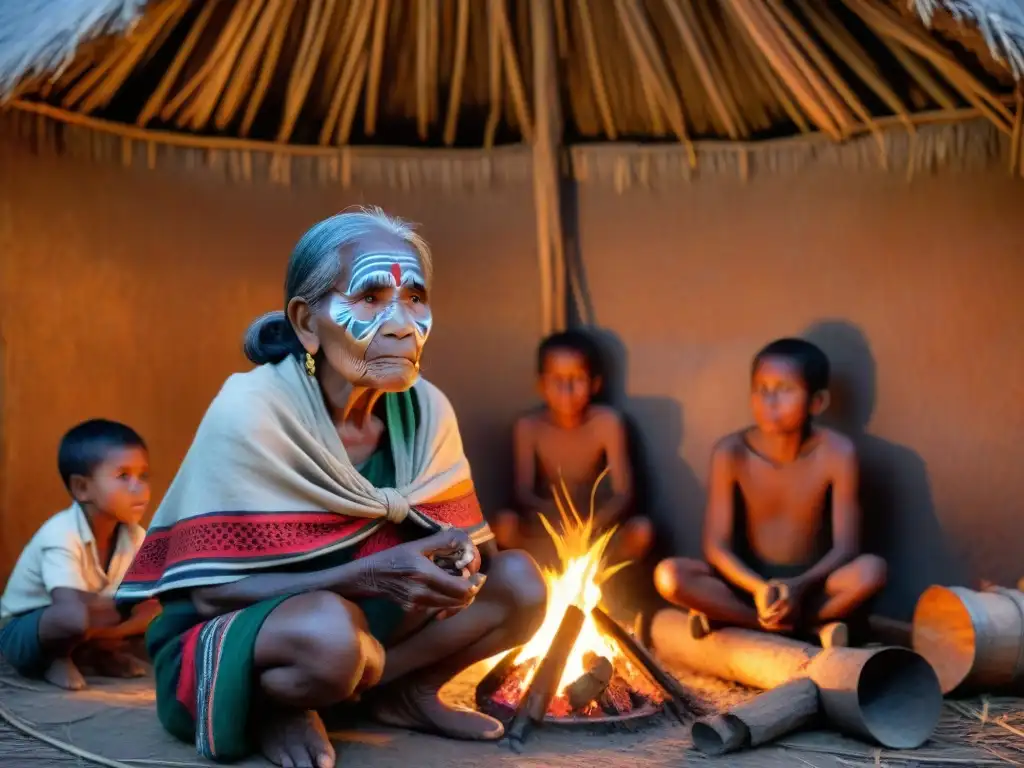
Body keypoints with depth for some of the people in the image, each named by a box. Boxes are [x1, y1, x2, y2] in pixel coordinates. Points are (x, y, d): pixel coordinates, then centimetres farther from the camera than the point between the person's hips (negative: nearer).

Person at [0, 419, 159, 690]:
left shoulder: (134, 536, -10)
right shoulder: (61, 536, -30)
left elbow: (155, 604, -13)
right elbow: (76, 615, -43)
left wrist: (104, 634, -26)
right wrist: (134, 605, -29)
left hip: (89, 632, 6)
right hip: (23, 634, -6)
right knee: (75, 619, -39)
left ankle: (99, 652, 3)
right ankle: (56, 658, -7)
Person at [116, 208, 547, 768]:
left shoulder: (428, 410, -7)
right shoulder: (249, 413, -24)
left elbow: (463, 536, 4)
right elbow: (212, 595, -23)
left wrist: (457, 557, -21)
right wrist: (371, 576, -33)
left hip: (361, 623, 5)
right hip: (219, 651, -5)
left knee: (519, 582, -11)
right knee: (330, 630, -38)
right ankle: (275, 709, -8)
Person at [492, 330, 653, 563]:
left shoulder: (606, 422, -13)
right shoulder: (528, 426, -11)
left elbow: (623, 494, -16)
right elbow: (523, 494, -14)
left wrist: (590, 526, -36)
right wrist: (555, 515, -37)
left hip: (595, 525, 0)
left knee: (642, 530, -29)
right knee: (504, 523, -30)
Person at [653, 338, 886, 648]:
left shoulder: (836, 453, -14)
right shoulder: (731, 452, -13)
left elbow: (845, 547, -15)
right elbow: (717, 546, -13)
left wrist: (801, 586, -34)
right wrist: (759, 588, -32)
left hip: (809, 584, 0)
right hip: (751, 581, 1)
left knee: (871, 570, -32)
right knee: (669, 575, -26)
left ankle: (727, 616, -21)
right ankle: (812, 626, -22)